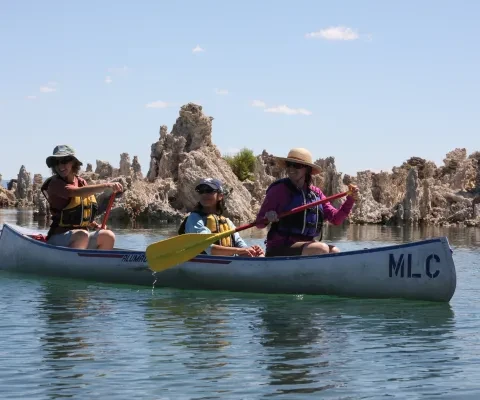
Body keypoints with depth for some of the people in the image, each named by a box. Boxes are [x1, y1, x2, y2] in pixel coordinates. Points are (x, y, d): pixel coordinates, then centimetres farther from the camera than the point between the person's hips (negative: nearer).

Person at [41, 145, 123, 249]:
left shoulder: (81, 182, 11)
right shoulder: (55, 183, -10)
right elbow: (77, 192, -30)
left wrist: (92, 224, 2)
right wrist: (106, 186, -38)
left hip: (81, 234, 6)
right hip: (58, 238, -6)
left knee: (108, 236, -17)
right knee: (82, 235, -35)